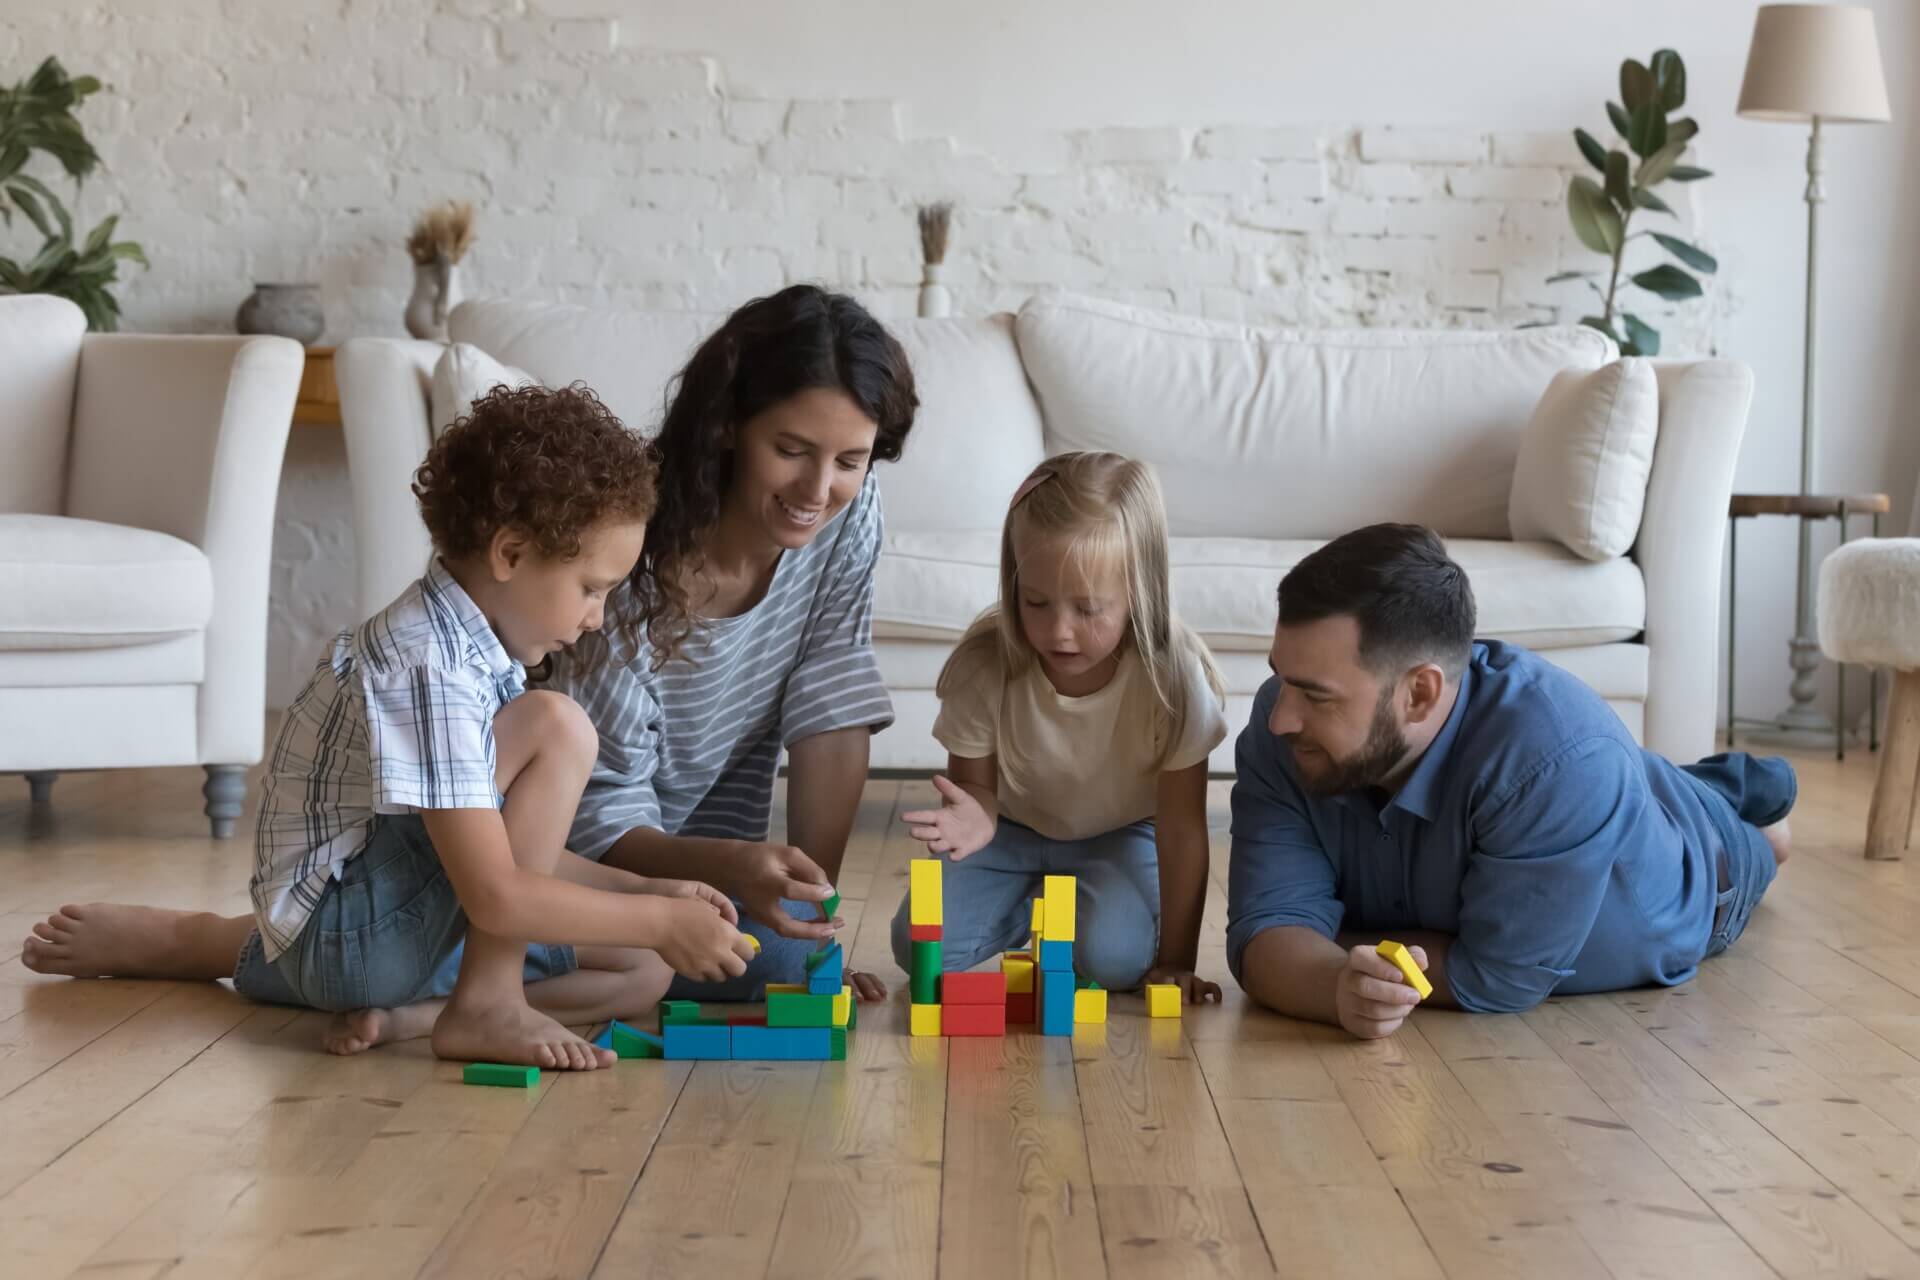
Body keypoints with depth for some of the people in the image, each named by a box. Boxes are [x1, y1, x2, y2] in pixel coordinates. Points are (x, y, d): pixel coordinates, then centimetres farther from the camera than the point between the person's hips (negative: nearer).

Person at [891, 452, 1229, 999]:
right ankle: (1031, 907, 13)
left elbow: (1182, 827, -23)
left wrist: (1176, 961, -21)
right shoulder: (984, 665, -27)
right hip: (1012, 828, 2)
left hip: (1119, 835, -2)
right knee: (920, 950, -17)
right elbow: (976, 783, -12)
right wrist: (975, 815, -39)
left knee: (1113, 958, -29)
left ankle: (1068, 914, 7)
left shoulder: (1173, 675, -31)